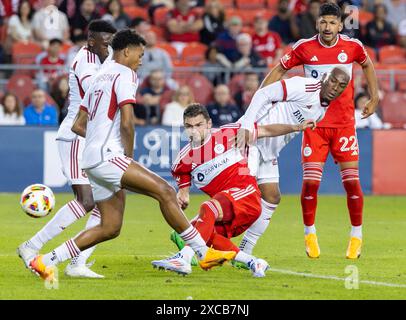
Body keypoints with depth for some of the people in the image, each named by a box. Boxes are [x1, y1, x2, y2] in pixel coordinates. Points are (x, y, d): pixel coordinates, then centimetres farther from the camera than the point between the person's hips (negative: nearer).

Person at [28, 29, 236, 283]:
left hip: (95, 161, 10)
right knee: (165, 191, -16)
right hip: (106, 155, -10)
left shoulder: (99, 78, 24)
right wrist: (129, 157, -2)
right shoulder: (125, 74, -4)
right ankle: (204, 253, -23)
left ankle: (45, 262, 9)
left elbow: (78, 126, 26)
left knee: (111, 228, 9)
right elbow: (127, 123, -14)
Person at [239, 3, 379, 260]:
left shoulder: (353, 46, -1)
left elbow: (367, 65, 20)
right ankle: (310, 234, 11)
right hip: (314, 123, 0)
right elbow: (279, 70, 8)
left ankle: (357, 236, 11)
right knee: (310, 181, -8)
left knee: (352, 180, -5)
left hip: (344, 122, 0)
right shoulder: (304, 48, -4)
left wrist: (374, 97, 17)